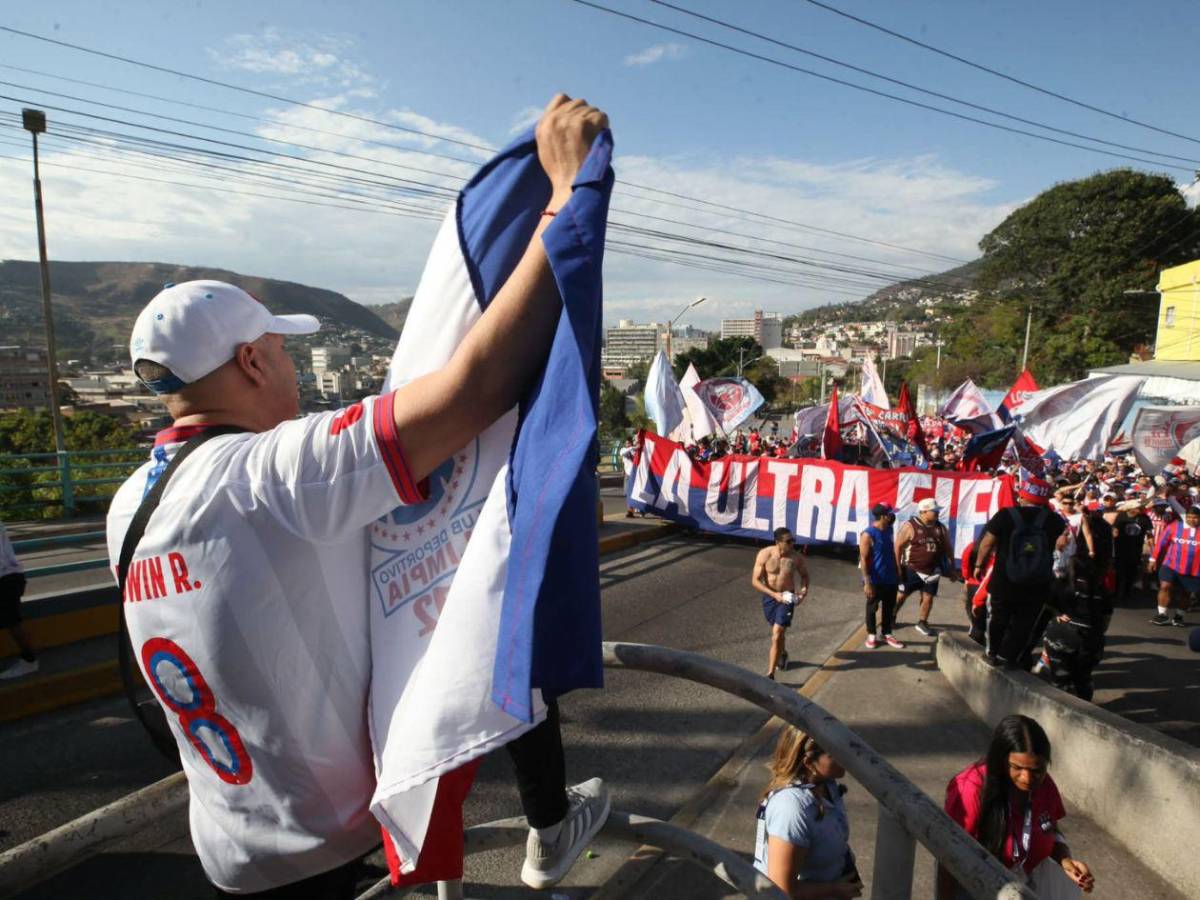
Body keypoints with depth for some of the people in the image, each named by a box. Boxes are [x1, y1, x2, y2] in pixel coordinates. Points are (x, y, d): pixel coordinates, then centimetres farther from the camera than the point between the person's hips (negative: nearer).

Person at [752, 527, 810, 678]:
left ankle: (770, 675, -4)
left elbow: (804, 575, 6)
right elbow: (755, 580, -15)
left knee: (776, 636, -11)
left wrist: (804, 590, -13)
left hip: (787, 598, -2)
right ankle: (783, 654, 54)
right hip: (769, 597, 2)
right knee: (778, 630, 24)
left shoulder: (797, 558, -14)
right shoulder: (764, 555, -17)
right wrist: (774, 594, -25)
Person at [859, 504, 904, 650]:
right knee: (872, 608, 9)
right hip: (875, 580, -7)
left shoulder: (889, 530, 4)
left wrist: (897, 572, 16)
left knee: (889, 608, 16)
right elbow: (863, 559, -19)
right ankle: (872, 635, 25)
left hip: (890, 578, 7)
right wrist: (867, 582, -20)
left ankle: (887, 635, 30)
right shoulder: (868, 534, -19)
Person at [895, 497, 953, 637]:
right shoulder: (910, 526, -14)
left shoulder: (940, 528, 3)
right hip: (911, 569, -4)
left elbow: (947, 548, 12)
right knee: (901, 595, 4)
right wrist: (897, 567, -14)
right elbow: (898, 546, -12)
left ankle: (922, 623, 26)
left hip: (932, 571, 4)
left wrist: (952, 568, 12)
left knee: (928, 598, 8)